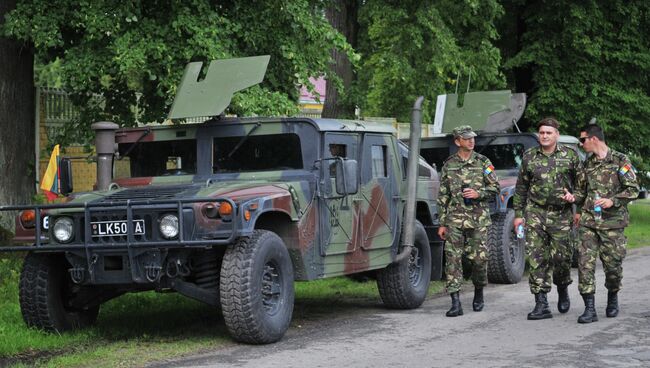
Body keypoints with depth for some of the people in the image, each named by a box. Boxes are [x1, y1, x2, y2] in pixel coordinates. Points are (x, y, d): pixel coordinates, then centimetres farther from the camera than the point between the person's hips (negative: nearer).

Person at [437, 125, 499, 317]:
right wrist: (442, 223, 6)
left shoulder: (483, 162, 6)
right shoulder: (448, 165, 8)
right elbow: (443, 196, 10)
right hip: (455, 217, 0)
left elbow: (495, 188, 5)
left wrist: (478, 194, -13)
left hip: (479, 218, 0)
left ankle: (478, 293, 28)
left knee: (480, 258, 3)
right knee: (453, 258, -8)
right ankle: (456, 303, -9)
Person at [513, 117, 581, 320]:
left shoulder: (570, 155, 3)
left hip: (561, 214, -1)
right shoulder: (529, 156, 7)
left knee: (561, 256, 1)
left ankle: (563, 290, 32)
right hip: (535, 213, 1)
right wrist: (518, 214, 7)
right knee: (536, 258, -5)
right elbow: (521, 187, 11)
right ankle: (541, 305, -2)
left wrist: (573, 195, -9)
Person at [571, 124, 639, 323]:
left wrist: (613, 201, -18)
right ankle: (589, 309, -8)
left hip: (612, 222, -4)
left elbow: (633, 189, -6)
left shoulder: (620, 160, -2)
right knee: (585, 262, -8)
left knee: (612, 264, 3)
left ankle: (612, 299, 30)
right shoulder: (588, 164, 13)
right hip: (588, 221, 4)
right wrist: (573, 197, 1)